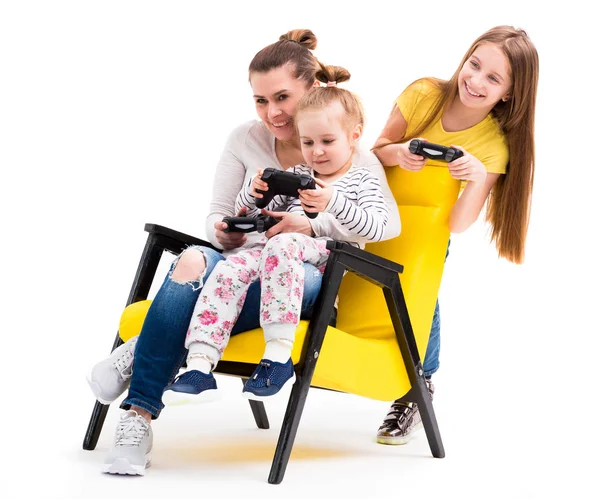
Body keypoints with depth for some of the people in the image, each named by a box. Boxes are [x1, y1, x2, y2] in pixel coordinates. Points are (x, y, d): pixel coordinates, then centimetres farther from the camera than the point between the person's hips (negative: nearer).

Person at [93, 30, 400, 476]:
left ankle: (145, 351, -29)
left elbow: (389, 223, -9)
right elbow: (216, 218, 16)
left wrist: (311, 225, -21)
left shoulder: (355, 158, 6)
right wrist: (225, 233, -10)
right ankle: (137, 421, -37)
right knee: (192, 262, -35)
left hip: (309, 277, -2)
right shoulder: (245, 141, 17)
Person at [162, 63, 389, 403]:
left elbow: (376, 227, -5)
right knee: (229, 269, -27)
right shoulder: (296, 175, 29)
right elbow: (257, 217, 28)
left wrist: (333, 202, -17)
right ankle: (200, 365, -37)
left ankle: (279, 355, -42)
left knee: (282, 243, -39)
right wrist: (253, 194, 5)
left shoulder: (362, 180, 14)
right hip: (276, 251, 5)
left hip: (325, 256, -5)